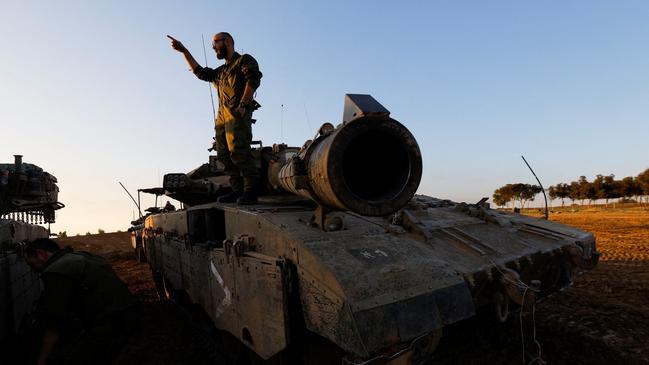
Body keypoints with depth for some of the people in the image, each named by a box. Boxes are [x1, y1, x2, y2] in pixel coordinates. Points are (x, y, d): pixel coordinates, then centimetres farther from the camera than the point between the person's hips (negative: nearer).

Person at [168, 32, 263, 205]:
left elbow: (253, 78, -7)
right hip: (222, 114, 8)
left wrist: (243, 104, -18)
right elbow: (200, 72, 39)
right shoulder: (220, 71, 34)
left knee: (237, 149, -23)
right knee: (224, 153, -3)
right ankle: (238, 190, -5)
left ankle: (251, 189, -23)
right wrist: (184, 51, 34)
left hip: (237, 112, -8)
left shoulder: (244, 60, 10)